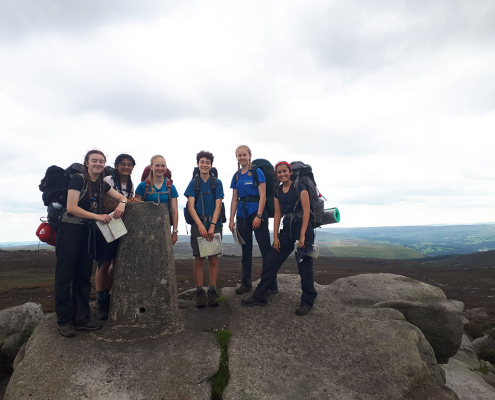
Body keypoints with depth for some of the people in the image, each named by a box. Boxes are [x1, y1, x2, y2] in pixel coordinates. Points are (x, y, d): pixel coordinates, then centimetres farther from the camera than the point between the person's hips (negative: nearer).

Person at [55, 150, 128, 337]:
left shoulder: (102, 184, 10)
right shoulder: (78, 179, -9)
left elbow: (122, 197, 13)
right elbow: (71, 207, -16)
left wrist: (122, 203, -11)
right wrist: (98, 216, -17)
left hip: (88, 232, 7)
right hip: (71, 230, -6)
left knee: (84, 276, 9)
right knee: (65, 275, 0)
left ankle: (81, 318, 18)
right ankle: (64, 320, 10)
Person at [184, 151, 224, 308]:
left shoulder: (217, 183, 6)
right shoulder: (193, 183, 6)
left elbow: (218, 206, 0)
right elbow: (191, 206, -3)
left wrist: (212, 226, -12)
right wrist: (200, 225, -15)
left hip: (214, 224, 0)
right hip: (198, 224, 0)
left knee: (213, 259, 2)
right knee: (198, 259, 1)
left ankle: (212, 292, 11)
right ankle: (199, 292, 10)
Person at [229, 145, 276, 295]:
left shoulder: (257, 172, -2)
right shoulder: (236, 176, 13)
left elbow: (263, 196, -8)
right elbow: (234, 199, 14)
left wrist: (258, 216, -17)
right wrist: (231, 219, 7)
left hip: (256, 213, -5)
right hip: (242, 215, 6)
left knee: (265, 249, -4)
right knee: (246, 250, 12)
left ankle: (272, 285, 3)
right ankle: (246, 283, 23)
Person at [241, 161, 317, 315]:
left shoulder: (300, 188, -4)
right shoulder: (277, 192, 12)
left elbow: (306, 211, -9)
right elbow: (277, 215, 11)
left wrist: (302, 235, -15)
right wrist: (276, 237, 5)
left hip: (303, 228, -6)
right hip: (287, 229, 6)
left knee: (304, 266, 0)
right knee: (270, 262, 5)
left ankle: (307, 301, 17)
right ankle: (259, 296, 16)